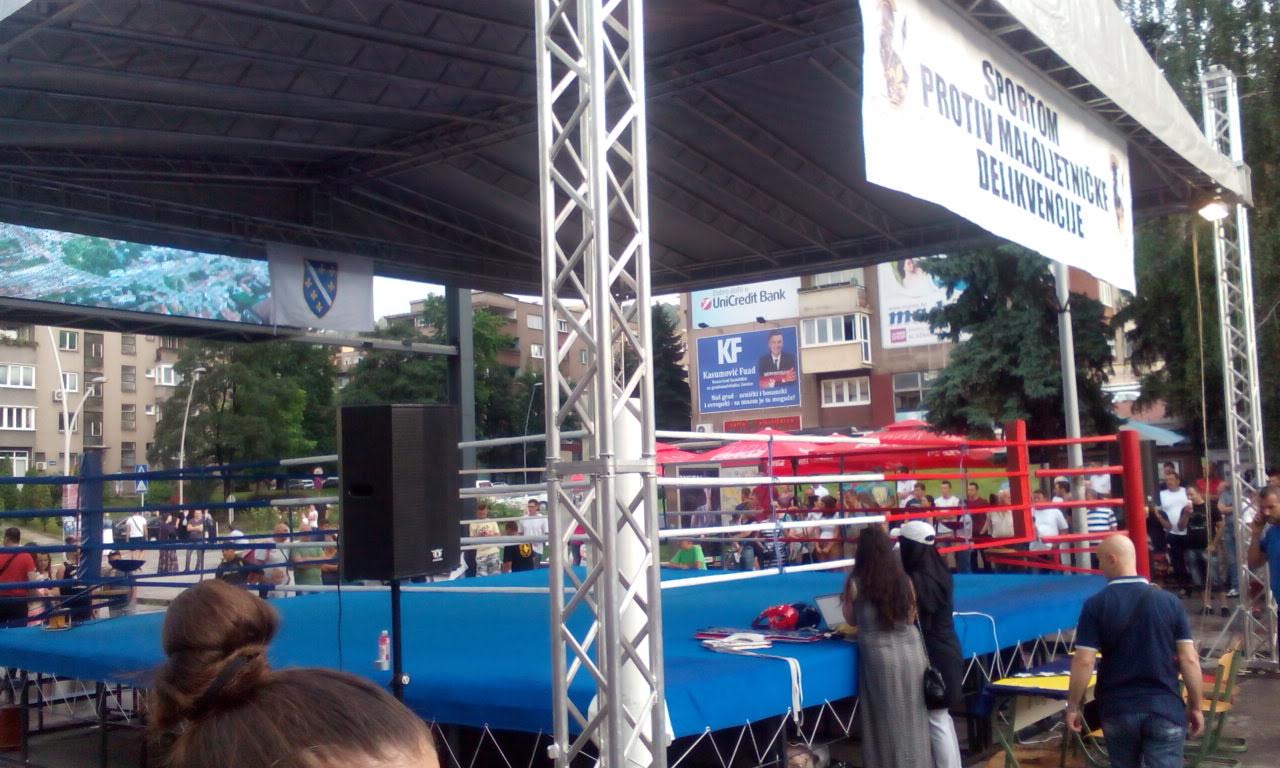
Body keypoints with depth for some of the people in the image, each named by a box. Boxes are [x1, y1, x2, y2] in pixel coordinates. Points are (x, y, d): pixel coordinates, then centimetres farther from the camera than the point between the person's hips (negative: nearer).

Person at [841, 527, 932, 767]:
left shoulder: (855, 583, -7)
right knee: (912, 717, 14)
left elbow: (852, 620, 8)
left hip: (879, 653, -3)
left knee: (887, 719, 8)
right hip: (910, 649, 3)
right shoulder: (904, 579, 1)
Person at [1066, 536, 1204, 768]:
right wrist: (1195, 707, 8)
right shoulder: (1169, 601, -1)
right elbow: (1189, 659, -2)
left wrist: (1073, 706, 0)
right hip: (1164, 708, 0)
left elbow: (1083, 662, -11)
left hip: (1118, 709, 0)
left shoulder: (1095, 605, -8)